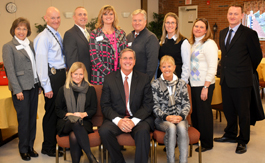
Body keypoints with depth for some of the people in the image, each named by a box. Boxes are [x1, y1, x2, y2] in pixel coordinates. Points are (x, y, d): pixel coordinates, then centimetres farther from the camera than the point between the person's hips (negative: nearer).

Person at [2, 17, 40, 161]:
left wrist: (38, 84, 10)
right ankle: (23, 149, 16)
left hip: (33, 86, 5)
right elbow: (10, 70, -9)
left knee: (32, 117, 9)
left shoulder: (30, 44, 12)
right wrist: (17, 90, -14)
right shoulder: (8, 46, -4)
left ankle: (31, 146, 22)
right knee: (24, 118, 1)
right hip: (21, 88, -5)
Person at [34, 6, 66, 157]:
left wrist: (65, 75, 8)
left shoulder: (58, 36, 15)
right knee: (52, 111, 1)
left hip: (61, 75, 8)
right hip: (52, 76, -8)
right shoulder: (43, 37, -11)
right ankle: (48, 147, 16)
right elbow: (41, 62, -15)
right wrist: (46, 87, -16)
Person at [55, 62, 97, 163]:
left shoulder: (90, 89, 15)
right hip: (66, 122, 0)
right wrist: (69, 114, -8)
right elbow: (58, 110, 13)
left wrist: (84, 114, -10)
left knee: (74, 135, -37)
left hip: (84, 122, 0)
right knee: (76, 123, -39)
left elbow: (94, 109, 12)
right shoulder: (63, 90, 16)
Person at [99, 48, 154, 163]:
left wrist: (134, 121, -15)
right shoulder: (109, 79, 7)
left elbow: (148, 104, 1)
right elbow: (105, 105, 3)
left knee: (143, 131, -33)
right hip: (116, 118, 1)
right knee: (104, 131, -28)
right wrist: (118, 120, -15)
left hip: (139, 119, -1)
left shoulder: (144, 78, 6)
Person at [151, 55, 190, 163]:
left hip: (179, 118, 2)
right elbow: (155, 106, 0)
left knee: (182, 128, -32)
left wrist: (181, 116, -12)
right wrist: (167, 117, -15)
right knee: (171, 128, -33)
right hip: (162, 119, -1)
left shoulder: (182, 83, 11)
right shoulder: (155, 84, 5)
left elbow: (186, 104, 8)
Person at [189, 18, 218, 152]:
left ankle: (207, 143, 17)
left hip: (204, 85, -7)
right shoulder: (193, 43, 13)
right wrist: (188, 82, 10)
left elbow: (212, 68, -16)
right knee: (194, 112, 14)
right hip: (193, 84, 7)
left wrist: (205, 87, -19)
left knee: (204, 113, 2)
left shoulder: (209, 44, -11)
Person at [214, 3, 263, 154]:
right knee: (228, 110, 17)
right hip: (225, 79, 6)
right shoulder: (223, 33, 12)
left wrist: (247, 71, 7)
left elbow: (257, 56, -4)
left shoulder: (249, 33, -10)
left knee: (243, 112, 5)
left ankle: (243, 141, 20)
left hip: (241, 81, -6)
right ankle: (230, 135, 35)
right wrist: (225, 70, 14)